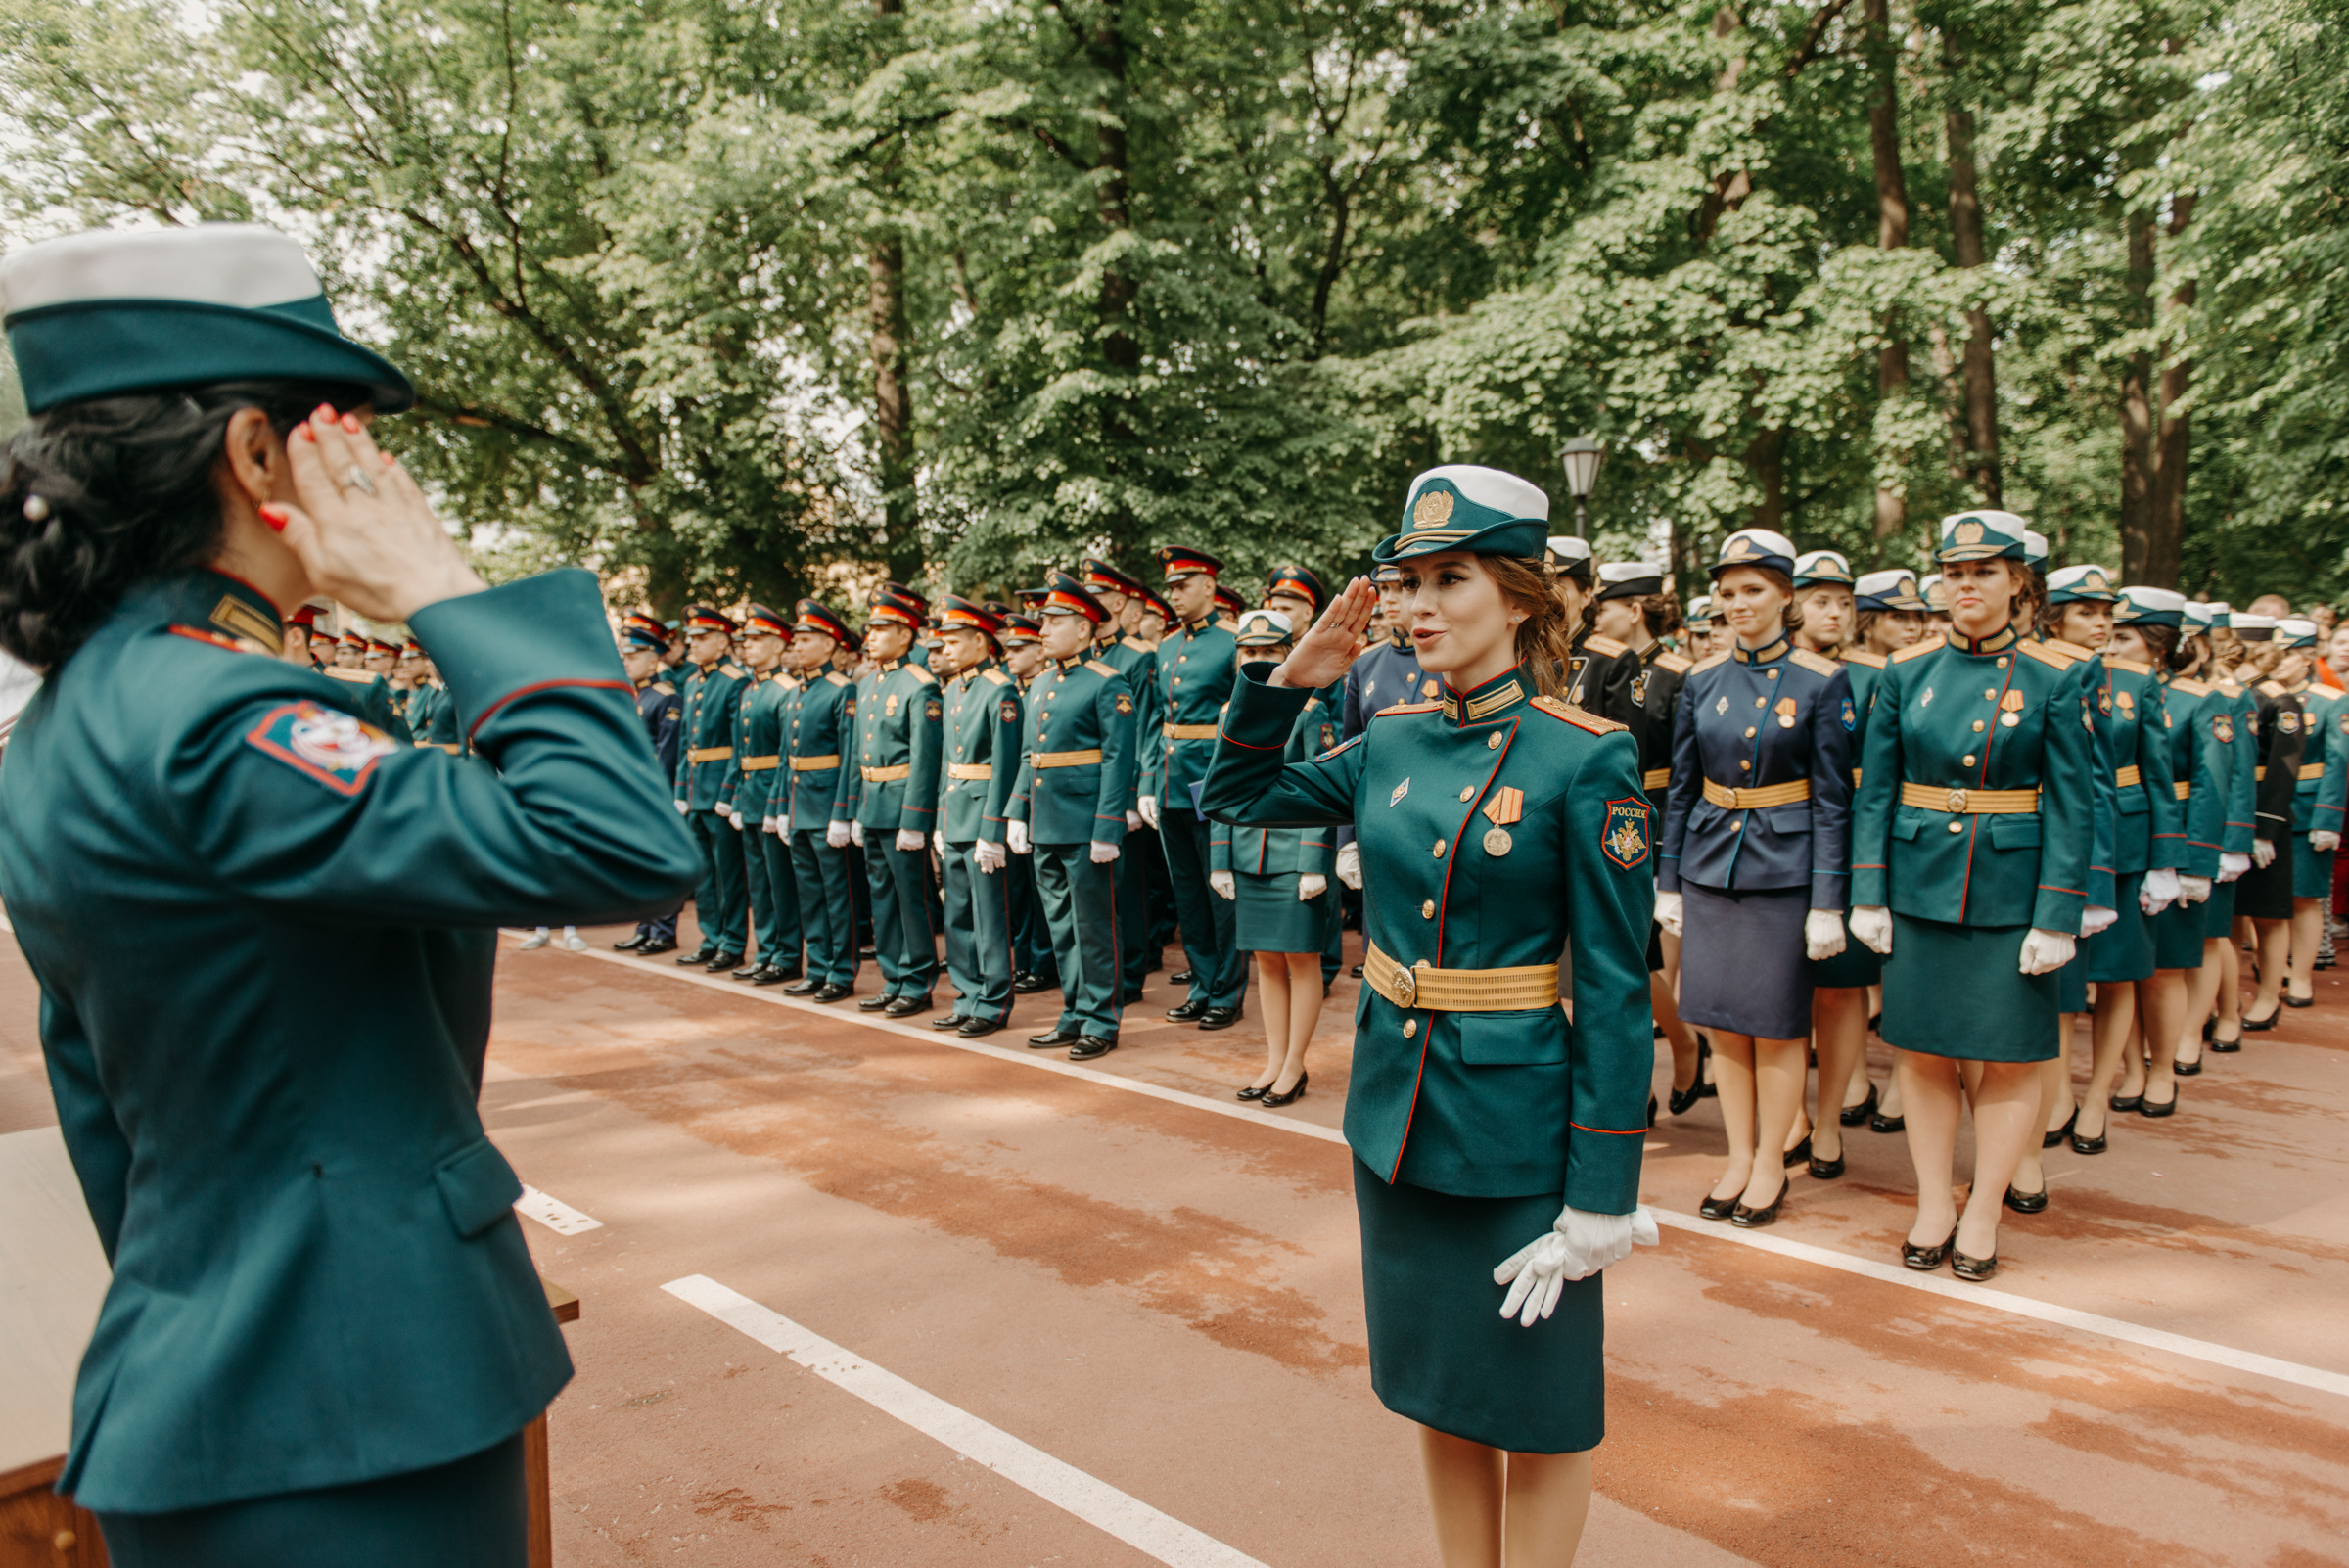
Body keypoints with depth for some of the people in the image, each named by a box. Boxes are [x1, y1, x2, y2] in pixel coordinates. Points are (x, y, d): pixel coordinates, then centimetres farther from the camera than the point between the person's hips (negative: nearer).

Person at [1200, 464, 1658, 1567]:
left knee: (1534, 1403, 11)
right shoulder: (1392, 743, 2)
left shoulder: (1586, 760, -14)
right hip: (1394, 1113, 6)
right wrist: (1287, 681, -1)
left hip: (1516, 1126, -6)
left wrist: (1601, 1197, -14)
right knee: (1435, 1386, 20)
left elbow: (1615, 988, -13)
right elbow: (1233, 795, 14)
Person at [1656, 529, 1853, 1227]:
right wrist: (1667, 881, 7)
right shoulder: (1702, 680, 4)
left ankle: (1772, 1164, 22)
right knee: (1722, 1019, 10)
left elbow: (1832, 799, -7)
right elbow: (1681, 789, 8)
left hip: (1783, 869, -4)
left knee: (1776, 1026, 5)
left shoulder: (1821, 680, -6)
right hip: (1710, 866, 4)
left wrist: (1828, 903, -10)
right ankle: (1739, 1157, 25)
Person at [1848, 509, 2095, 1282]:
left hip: (2011, 891, -2)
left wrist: (2057, 918, -9)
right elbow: (1874, 791, 4)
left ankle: (1983, 1216, 22)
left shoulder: (2056, 678, -4)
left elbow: (2071, 805, -5)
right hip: (1919, 886, 2)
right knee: (1923, 1051, 8)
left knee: (2009, 1059, 6)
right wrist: (1869, 895, -1)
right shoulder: (1905, 672, 2)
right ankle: (1933, 1206, 24)